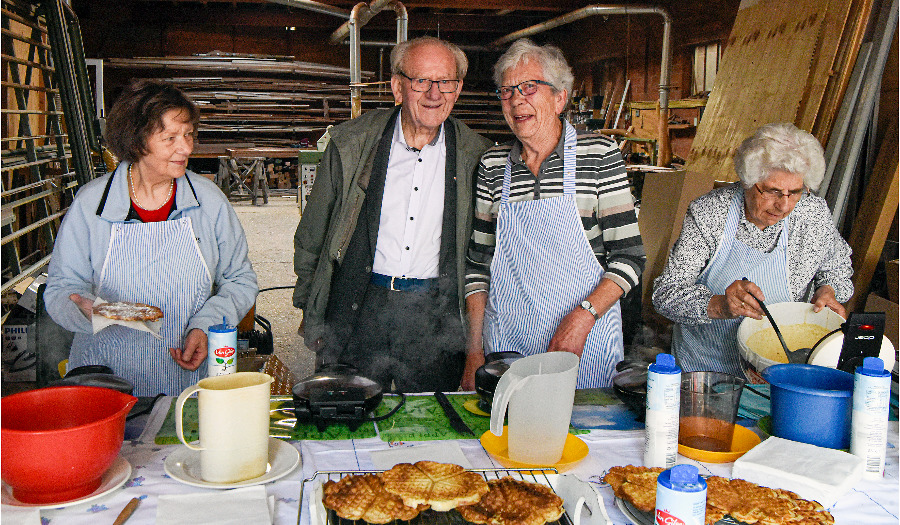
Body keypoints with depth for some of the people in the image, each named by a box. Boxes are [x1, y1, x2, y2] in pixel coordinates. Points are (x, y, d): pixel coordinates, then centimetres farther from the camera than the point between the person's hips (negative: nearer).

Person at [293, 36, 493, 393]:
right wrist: (309, 310, 9)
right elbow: (312, 235, 7)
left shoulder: (476, 156, 2)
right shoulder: (351, 142, -1)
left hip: (435, 312, 1)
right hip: (356, 308, 0)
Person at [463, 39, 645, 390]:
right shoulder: (492, 165, 3)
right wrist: (474, 353, 2)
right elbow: (479, 263, 7)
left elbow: (630, 256, -6)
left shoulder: (599, 154, -5)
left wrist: (584, 314, -20)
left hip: (586, 338, -2)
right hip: (507, 339, 2)